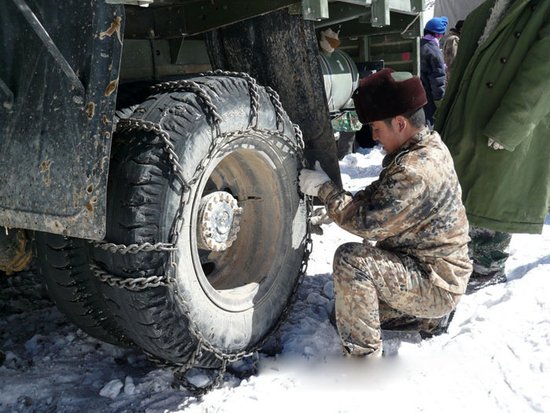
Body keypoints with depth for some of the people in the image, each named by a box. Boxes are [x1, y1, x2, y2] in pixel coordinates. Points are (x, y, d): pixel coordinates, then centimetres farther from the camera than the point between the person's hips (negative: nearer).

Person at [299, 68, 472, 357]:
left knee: (351, 260, -27)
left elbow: (367, 222, -27)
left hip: (438, 286, -10)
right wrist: (327, 189, -2)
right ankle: (426, 313, 23)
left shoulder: (414, 171, -30)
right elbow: (377, 198, 9)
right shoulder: (429, 147, 3)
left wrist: (323, 188, -16)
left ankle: (363, 356, -16)